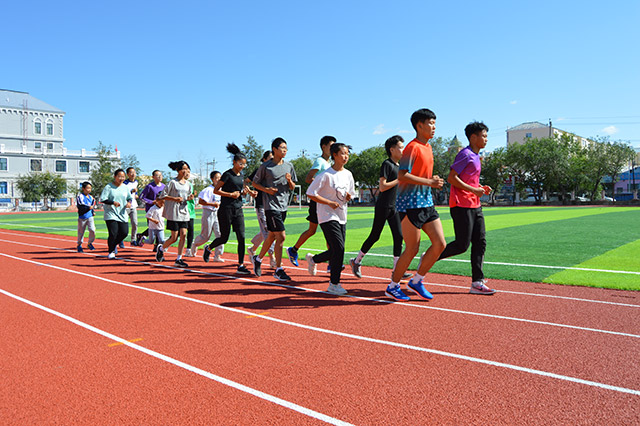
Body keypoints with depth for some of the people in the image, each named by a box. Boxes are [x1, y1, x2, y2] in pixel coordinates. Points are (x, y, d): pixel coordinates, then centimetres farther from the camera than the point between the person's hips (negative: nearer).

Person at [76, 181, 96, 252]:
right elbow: (80, 207, -19)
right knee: (81, 232, 6)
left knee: (92, 230, -10)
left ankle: (90, 243, 11)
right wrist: (89, 207, -28)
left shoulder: (91, 197, 10)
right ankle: (79, 245, 25)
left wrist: (93, 211, 10)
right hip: (82, 217, -4)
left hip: (90, 216, 4)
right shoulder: (80, 196, -9)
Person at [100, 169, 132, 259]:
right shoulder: (108, 187, -5)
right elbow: (102, 199, -9)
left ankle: (114, 244, 27)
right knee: (113, 233, -11)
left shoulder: (125, 188, 9)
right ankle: (111, 252, 8)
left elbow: (130, 197, 20)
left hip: (122, 214, 5)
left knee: (124, 232, -2)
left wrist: (129, 202, -2)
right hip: (111, 214, -5)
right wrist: (113, 202, -23)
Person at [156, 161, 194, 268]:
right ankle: (161, 248, 27)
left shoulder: (188, 183, 11)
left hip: (184, 212, 5)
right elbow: (162, 195, -6)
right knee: (174, 237, -3)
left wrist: (189, 198, 0)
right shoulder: (173, 182, -7)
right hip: (173, 213, -5)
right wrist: (175, 199, -18)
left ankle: (178, 259, 4)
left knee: (183, 235, -4)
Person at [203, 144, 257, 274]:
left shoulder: (242, 175, 11)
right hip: (226, 209, -6)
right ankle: (208, 248, 35)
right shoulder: (228, 174, -9)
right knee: (224, 238, 4)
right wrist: (231, 194, -18)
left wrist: (246, 192, 2)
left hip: (238, 209, 6)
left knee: (241, 237, -5)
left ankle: (240, 266, -2)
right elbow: (216, 190, -8)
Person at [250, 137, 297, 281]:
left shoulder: (289, 166, 11)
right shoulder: (266, 166, -4)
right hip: (271, 205, -6)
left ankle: (258, 259, 36)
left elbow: (292, 188, 15)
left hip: (284, 206, 6)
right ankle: (278, 270, -3)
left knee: (272, 236, 15)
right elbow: (255, 183, 3)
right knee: (281, 236, -12)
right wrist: (267, 189, -13)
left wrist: (289, 181, -6)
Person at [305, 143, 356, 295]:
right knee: (339, 249, -14)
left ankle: (313, 259, 37)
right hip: (327, 216, -7)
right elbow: (310, 193, -14)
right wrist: (330, 203, -18)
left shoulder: (348, 174, 9)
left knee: (336, 251, 9)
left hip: (341, 217, 7)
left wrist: (348, 196, -3)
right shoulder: (326, 175, -12)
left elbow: (350, 194, 22)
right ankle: (334, 285, -1)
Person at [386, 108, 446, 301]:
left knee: (440, 244, 3)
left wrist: (432, 180, 12)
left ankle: (416, 281, 16)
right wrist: (429, 182, -20)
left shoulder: (428, 148, 17)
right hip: (411, 204, -9)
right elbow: (402, 176, -22)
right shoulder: (413, 147, -12)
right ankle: (393, 286, 15)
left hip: (426, 204, 9)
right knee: (412, 249, -3)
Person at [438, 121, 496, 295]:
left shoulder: (476, 157, 19)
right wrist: (474, 189, -18)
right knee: (462, 245, -7)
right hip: (462, 206, -10)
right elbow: (451, 178, -18)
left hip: (475, 206, 10)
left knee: (480, 243, 5)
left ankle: (477, 283, 8)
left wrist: (481, 188, 11)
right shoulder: (465, 154, -11)